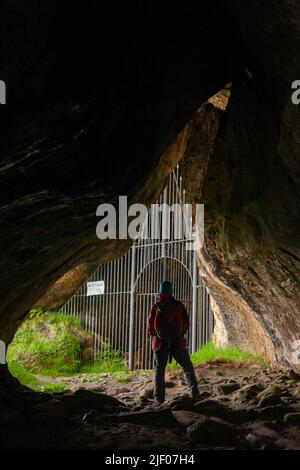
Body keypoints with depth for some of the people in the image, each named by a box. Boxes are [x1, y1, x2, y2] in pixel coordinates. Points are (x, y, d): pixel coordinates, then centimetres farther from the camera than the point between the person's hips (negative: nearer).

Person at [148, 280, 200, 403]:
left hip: (161, 343, 0)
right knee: (187, 367, 13)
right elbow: (186, 323, 1)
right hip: (178, 342, 0)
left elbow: (150, 327, -2)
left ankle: (159, 396, 6)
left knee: (159, 370, 11)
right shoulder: (178, 305, -4)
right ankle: (194, 392, 3)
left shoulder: (156, 306, -6)